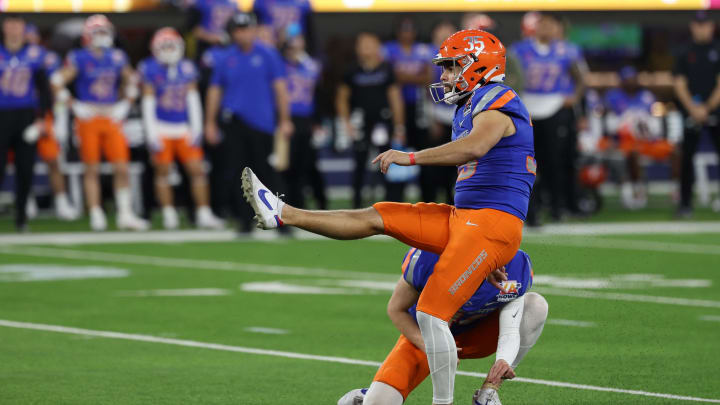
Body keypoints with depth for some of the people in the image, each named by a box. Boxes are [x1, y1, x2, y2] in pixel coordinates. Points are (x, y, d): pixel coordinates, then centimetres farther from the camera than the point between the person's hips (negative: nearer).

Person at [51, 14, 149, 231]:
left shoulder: (117, 57, 9)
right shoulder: (79, 58, -4)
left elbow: (131, 82, 22)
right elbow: (57, 83, -5)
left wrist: (125, 105, 11)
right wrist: (74, 106, -7)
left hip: (112, 118, 4)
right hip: (88, 120, -4)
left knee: (122, 168, -2)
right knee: (92, 170, 1)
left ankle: (125, 215, 4)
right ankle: (96, 216, 5)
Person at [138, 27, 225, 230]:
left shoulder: (187, 69, 6)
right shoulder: (151, 69, -4)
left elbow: (193, 100, 9)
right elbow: (148, 103, -3)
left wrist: (196, 129, 4)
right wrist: (151, 134, -7)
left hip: (184, 129, 3)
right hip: (162, 128, -3)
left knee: (197, 170, -2)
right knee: (162, 172, 1)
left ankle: (203, 215, 1)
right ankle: (169, 215, 8)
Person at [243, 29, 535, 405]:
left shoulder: (497, 103, -11)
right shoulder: (467, 110, 20)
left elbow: (474, 148, -31)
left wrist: (411, 157, -29)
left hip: (491, 225, -9)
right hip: (462, 217, 9)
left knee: (432, 314, -17)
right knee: (375, 217, 7)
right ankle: (282, 214, 11)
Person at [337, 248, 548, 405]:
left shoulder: (516, 267, -26)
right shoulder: (427, 258, -29)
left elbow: (511, 330, -28)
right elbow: (397, 309, -13)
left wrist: (504, 361, -52)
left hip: (475, 335, 2)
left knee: (536, 305, -24)